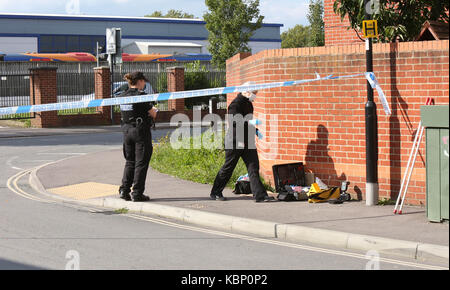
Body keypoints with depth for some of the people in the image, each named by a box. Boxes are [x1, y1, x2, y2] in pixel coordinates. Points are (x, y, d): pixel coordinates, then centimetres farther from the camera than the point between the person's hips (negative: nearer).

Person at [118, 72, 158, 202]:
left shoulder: (122, 96, 6)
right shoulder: (140, 95, -14)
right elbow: (153, 113, -10)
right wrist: (154, 110, 14)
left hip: (127, 131, 7)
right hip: (141, 131, -6)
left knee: (130, 161, 17)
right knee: (141, 162, 1)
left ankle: (124, 190, 11)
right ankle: (137, 193, 0)